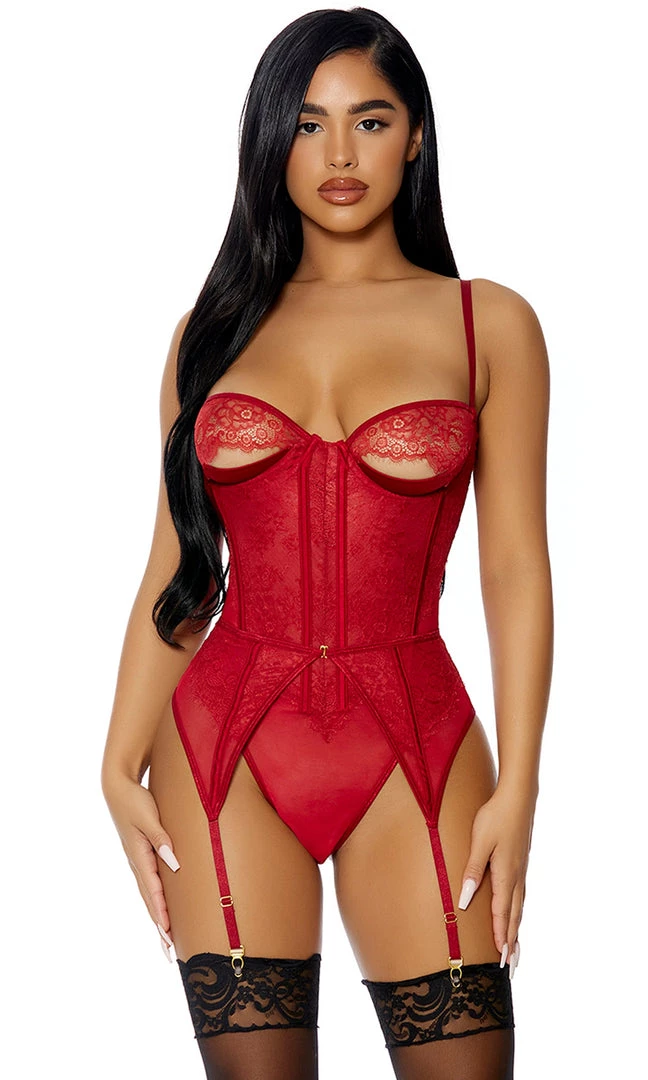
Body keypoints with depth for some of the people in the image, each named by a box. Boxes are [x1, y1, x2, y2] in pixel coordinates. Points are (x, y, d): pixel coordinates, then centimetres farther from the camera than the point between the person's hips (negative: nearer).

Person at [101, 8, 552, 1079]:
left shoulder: (490, 324, 5)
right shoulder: (216, 329, 10)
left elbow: (516, 568, 1)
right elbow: (176, 570, 9)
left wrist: (516, 787, -6)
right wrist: (123, 768, 1)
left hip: (413, 748, -1)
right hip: (226, 746, 1)